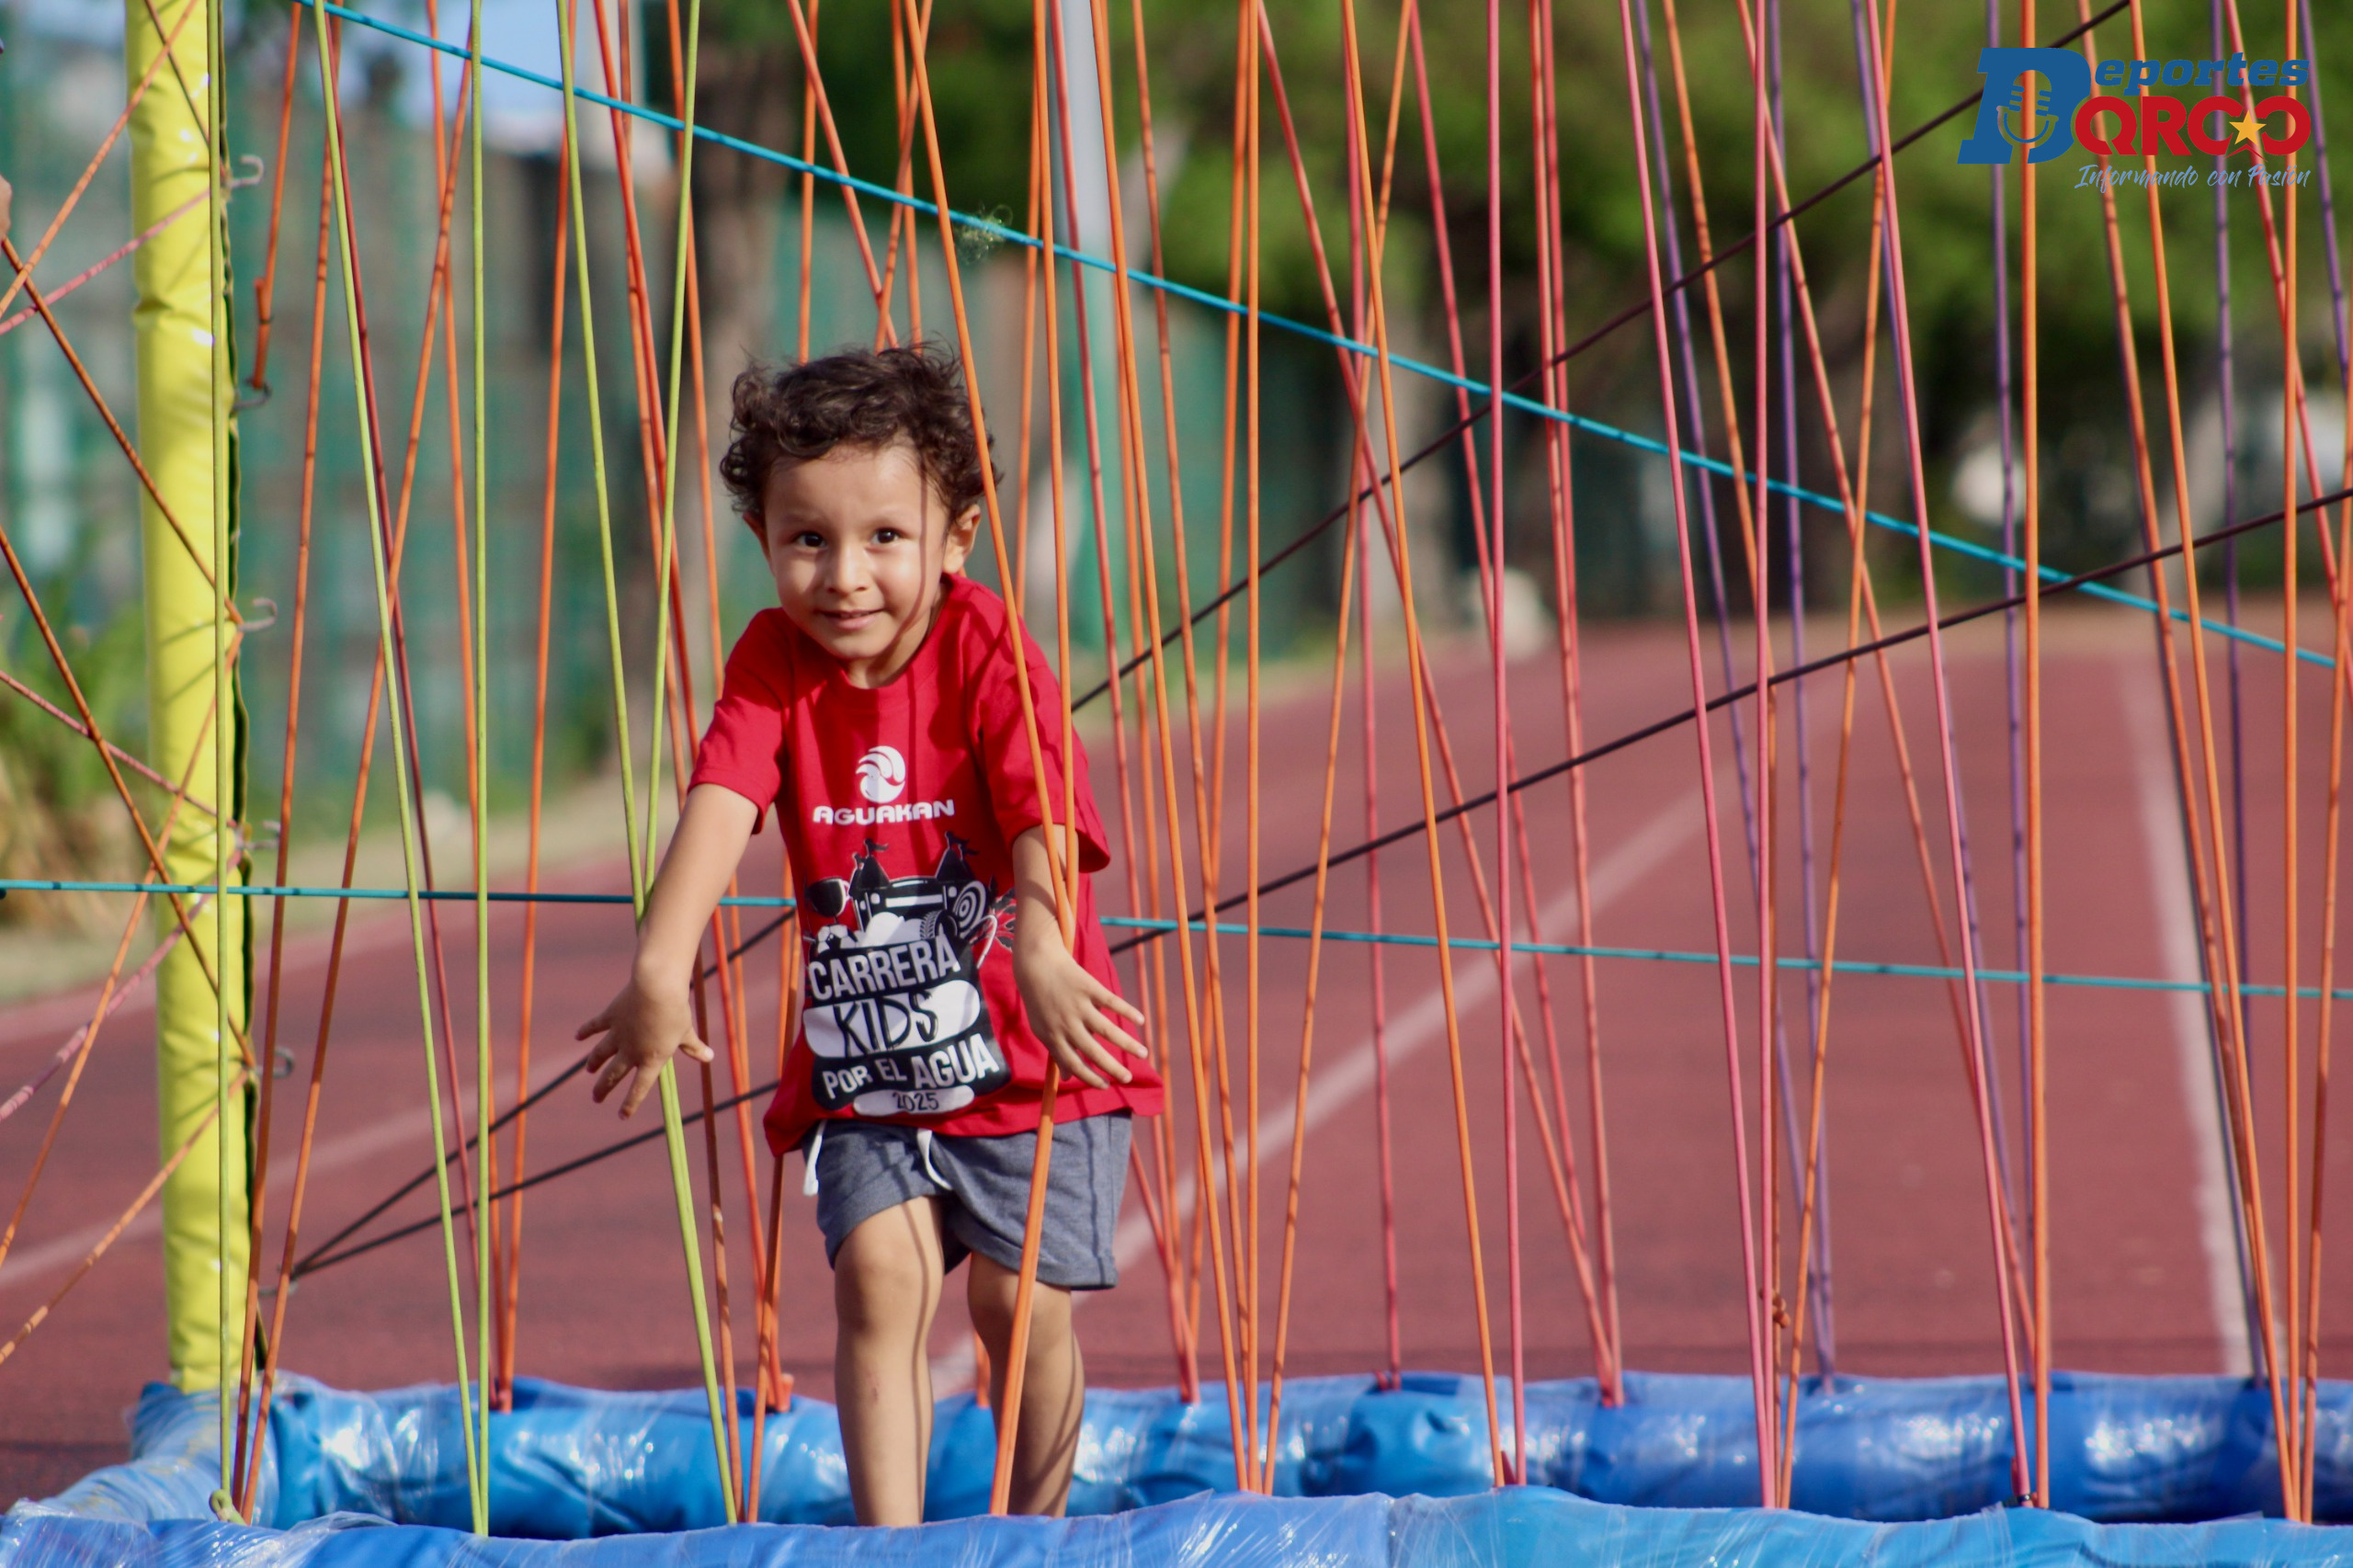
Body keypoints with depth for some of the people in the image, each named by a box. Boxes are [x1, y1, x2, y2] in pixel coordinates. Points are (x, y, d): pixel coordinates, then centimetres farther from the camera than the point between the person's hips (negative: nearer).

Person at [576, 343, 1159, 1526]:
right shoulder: (774, 663, -7)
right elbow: (719, 805, -23)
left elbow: (1041, 813, -31)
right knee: (881, 1277, -13)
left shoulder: (988, 652, -16)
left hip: (1027, 1060, -2)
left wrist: (1043, 953, -50)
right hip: (864, 1071, 2)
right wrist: (660, 970, -38)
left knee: (1020, 1302, -2)